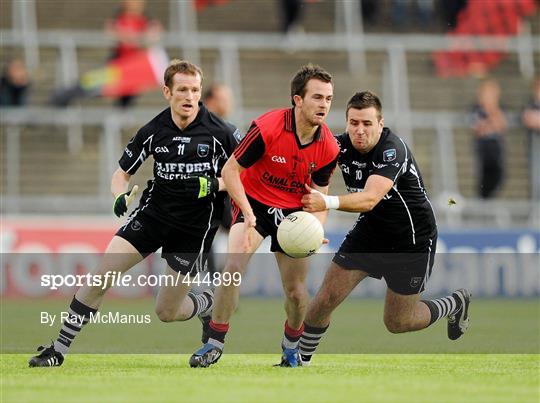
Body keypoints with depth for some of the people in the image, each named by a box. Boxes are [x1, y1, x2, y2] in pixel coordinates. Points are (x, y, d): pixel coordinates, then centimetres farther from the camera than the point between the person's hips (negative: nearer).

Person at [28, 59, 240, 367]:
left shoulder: (220, 131, -12)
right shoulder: (153, 131, -3)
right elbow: (122, 173, 8)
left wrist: (215, 185, -21)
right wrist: (121, 196, -14)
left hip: (195, 227, -3)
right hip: (153, 212, 3)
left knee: (167, 312, 0)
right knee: (101, 275, -12)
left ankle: (210, 305, 33)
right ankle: (60, 348, -4)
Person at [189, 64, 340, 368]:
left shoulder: (328, 147, -13)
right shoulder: (266, 128, -24)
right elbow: (230, 171, -16)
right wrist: (248, 213, -27)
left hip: (294, 212, 3)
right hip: (255, 203, -3)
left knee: (297, 292, 0)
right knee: (234, 267, -25)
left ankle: (291, 347, 31)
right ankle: (215, 343, -12)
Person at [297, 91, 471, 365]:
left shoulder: (393, 151, -31)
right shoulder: (341, 146, -13)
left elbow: (369, 199, -44)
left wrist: (326, 203, -59)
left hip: (413, 238, -5)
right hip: (370, 230, 5)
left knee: (398, 323, 7)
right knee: (326, 298, -6)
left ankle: (456, 304, 33)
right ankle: (300, 358, 13)